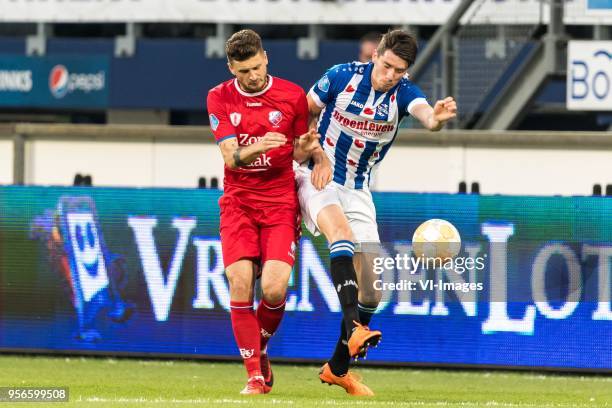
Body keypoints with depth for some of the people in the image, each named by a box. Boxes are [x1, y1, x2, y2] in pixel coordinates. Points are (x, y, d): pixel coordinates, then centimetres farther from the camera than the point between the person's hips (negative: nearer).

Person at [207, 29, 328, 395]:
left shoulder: (293, 96, 0)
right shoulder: (219, 99, 1)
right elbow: (231, 157, -7)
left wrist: (308, 148, -11)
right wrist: (255, 148, -28)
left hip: (281, 202, -1)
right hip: (238, 202, 1)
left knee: (274, 288, -17)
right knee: (240, 283, -15)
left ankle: (261, 349, 13)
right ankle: (254, 374, -6)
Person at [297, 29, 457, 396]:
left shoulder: (403, 92, -11)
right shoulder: (342, 77, -13)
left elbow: (421, 109, -35)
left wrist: (434, 118, -58)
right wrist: (311, 153, -11)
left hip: (358, 191, 4)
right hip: (319, 178, -4)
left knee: (372, 289, 1)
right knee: (342, 234, -35)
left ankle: (338, 368, 18)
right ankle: (353, 326, -48)